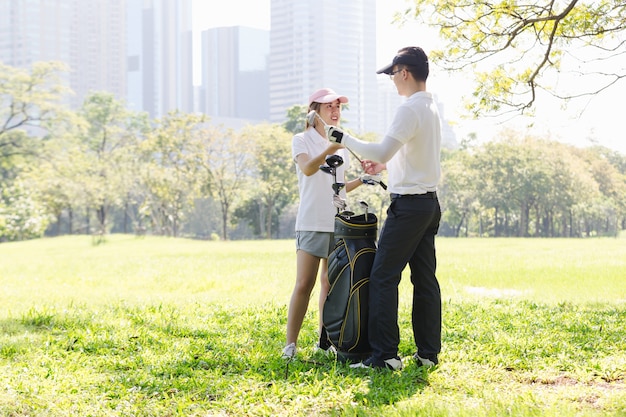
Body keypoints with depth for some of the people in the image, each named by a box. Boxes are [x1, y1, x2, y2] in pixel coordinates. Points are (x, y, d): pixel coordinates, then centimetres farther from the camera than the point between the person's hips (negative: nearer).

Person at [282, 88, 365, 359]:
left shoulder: (341, 144, 18)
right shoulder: (302, 140, 1)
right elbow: (307, 169, -21)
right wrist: (329, 149, -37)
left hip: (338, 222, 6)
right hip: (312, 222, -6)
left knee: (330, 284, 7)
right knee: (304, 284, -10)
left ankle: (324, 340, 14)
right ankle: (290, 344, -7)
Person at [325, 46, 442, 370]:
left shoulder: (410, 109, -16)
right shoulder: (431, 107, 15)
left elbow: (381, 150, -22)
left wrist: (343, 138, -11)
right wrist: (385, 164, 25)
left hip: (408, 204, -10)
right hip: (430, 203, 10)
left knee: (383, 277, -6)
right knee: (425, 279, 9)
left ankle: (385, 355, -7)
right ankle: (428, 353, 12)